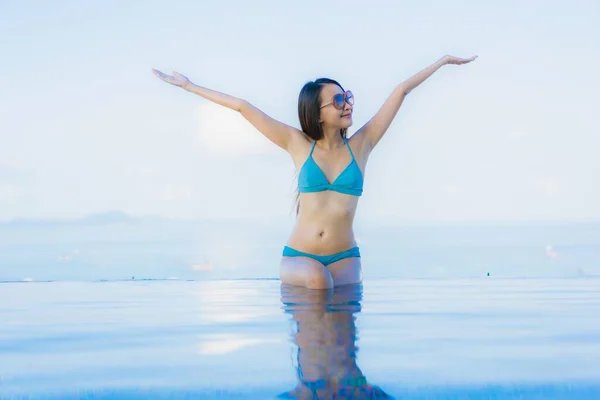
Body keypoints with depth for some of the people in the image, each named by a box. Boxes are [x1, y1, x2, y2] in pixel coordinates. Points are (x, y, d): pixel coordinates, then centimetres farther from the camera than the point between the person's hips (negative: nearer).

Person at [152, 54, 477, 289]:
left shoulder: (360, 145, 5)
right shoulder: (298, 145, 2)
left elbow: (401, 91, 8)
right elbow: (243, 107, 2)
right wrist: (189, 86, 4)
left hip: (345, 257, 2)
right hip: (298, 257, -2)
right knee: (317, 279, -33)